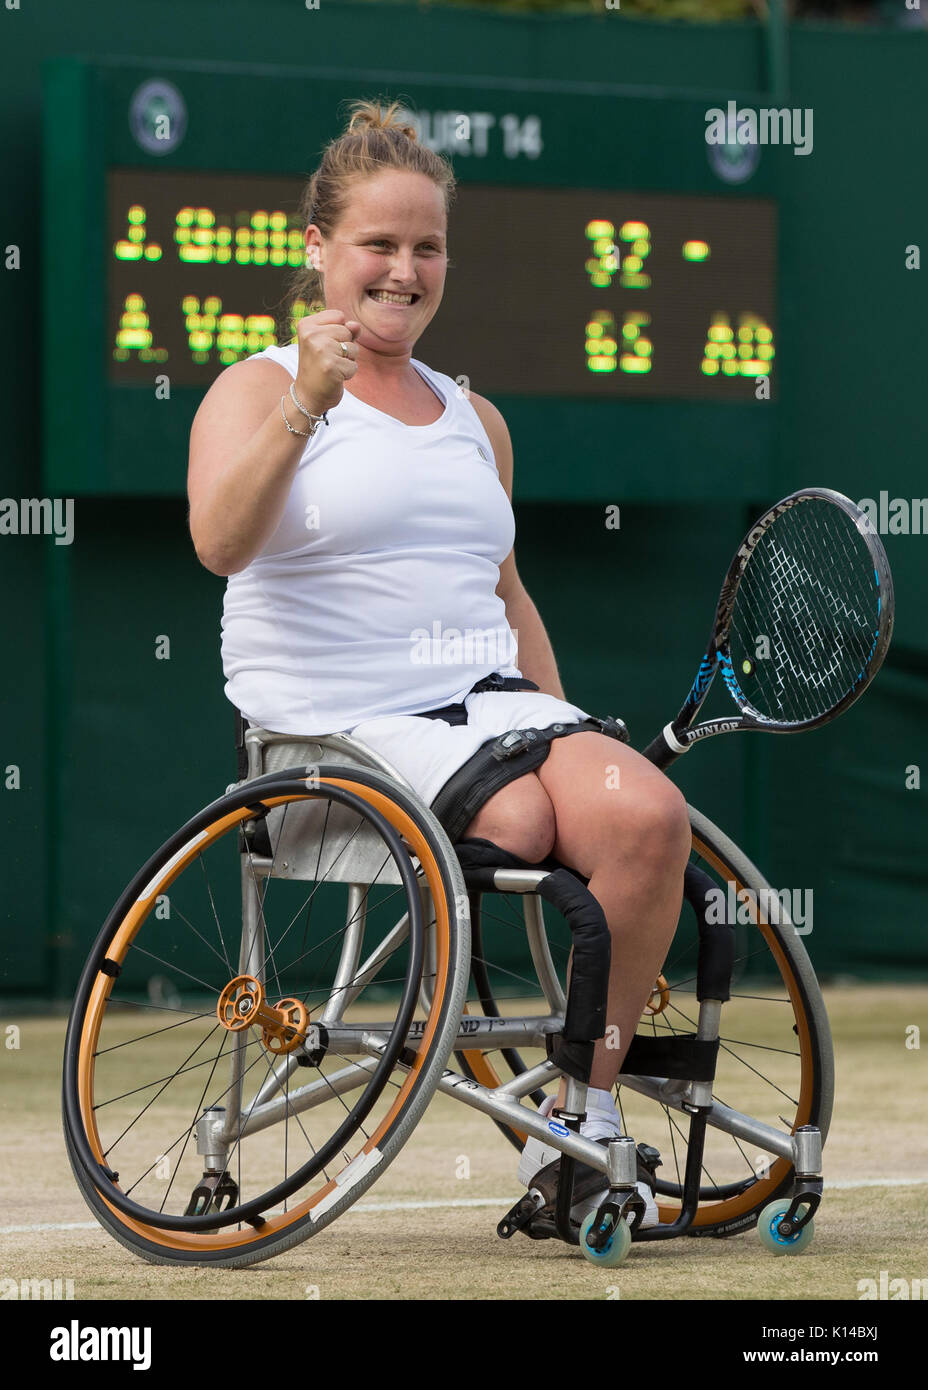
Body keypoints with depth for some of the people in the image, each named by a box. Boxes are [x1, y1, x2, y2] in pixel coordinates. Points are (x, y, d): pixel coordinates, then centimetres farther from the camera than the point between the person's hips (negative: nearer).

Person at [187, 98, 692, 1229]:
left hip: (488, 698, 5)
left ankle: (590, 1098, -12)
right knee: (517, 821, -33)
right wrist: (305, 409, -29)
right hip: (334, 719, -5)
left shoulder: (474, 421, 22)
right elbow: (220, 543, -17)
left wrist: (563, 731, 18)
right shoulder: (258, 387, 2)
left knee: (646, 816, -24)